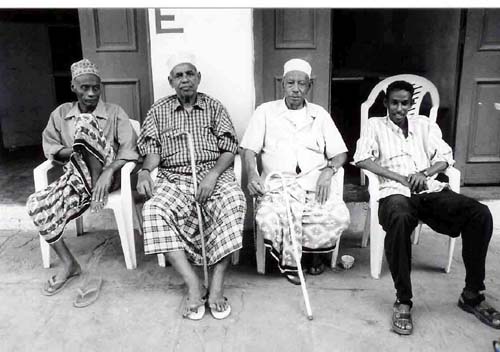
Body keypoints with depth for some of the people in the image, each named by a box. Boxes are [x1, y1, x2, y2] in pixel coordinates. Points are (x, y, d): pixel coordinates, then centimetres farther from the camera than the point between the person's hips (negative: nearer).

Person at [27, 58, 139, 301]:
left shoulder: (114, 112, -1)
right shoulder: (61, 113, 10)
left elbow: (129, 147, -12)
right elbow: (49, 147, 11)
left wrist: (108, 172, -28)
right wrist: (72, 152, -11)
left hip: (108, 174, -4)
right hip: (76, 176, 4)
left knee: (84, 124, -25)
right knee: (37, 206, -20)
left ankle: (98, 186, -22)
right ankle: (69, 264, -6)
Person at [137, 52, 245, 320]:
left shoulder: (214, 107, 14)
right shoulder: (159, 110, 17)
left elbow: (229, 148, 6)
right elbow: (151, 149, 10)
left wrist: (213, 174, -13)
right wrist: (145, 171, -13)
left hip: (214, 174, -1)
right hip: (174, 178, 1)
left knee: (233, 203, -34)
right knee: (154, 211, -31)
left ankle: (217, 284, -28)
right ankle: (193, 285, -29)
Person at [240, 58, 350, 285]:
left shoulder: (320, 115, 20)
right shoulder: (266, 111, 15)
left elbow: (340, 153, 16)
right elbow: (248, 149, 7)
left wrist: (328, 171, -7)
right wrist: (252, 174, -14)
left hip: (314, 185, 2)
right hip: (277, 185, -1)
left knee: (339, 216, -28)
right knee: (268, 219, -34)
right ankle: (289, 262, -3)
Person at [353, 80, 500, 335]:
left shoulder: (424, 124, 25)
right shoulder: (375, 125, 15)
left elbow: (445, 156, 14)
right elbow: (362, 159, -1)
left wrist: (424, 173, -9)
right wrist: (400, 178, -10)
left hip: (431, 189, 4)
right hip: (395, 192, -4)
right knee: (399, 219, -40)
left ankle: (472, 295, -10)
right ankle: (403, 300, -27)